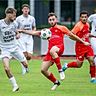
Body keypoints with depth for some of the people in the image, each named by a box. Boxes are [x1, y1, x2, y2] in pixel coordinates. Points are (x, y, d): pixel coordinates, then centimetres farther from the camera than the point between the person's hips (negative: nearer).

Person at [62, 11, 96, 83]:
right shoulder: (78, 25, -16)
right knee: (79, 64, -2)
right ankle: (66, 65, 25)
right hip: (80, 46, -6)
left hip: (87, 45, 6)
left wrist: (89, 35, 11)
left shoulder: (87, 25, 8)